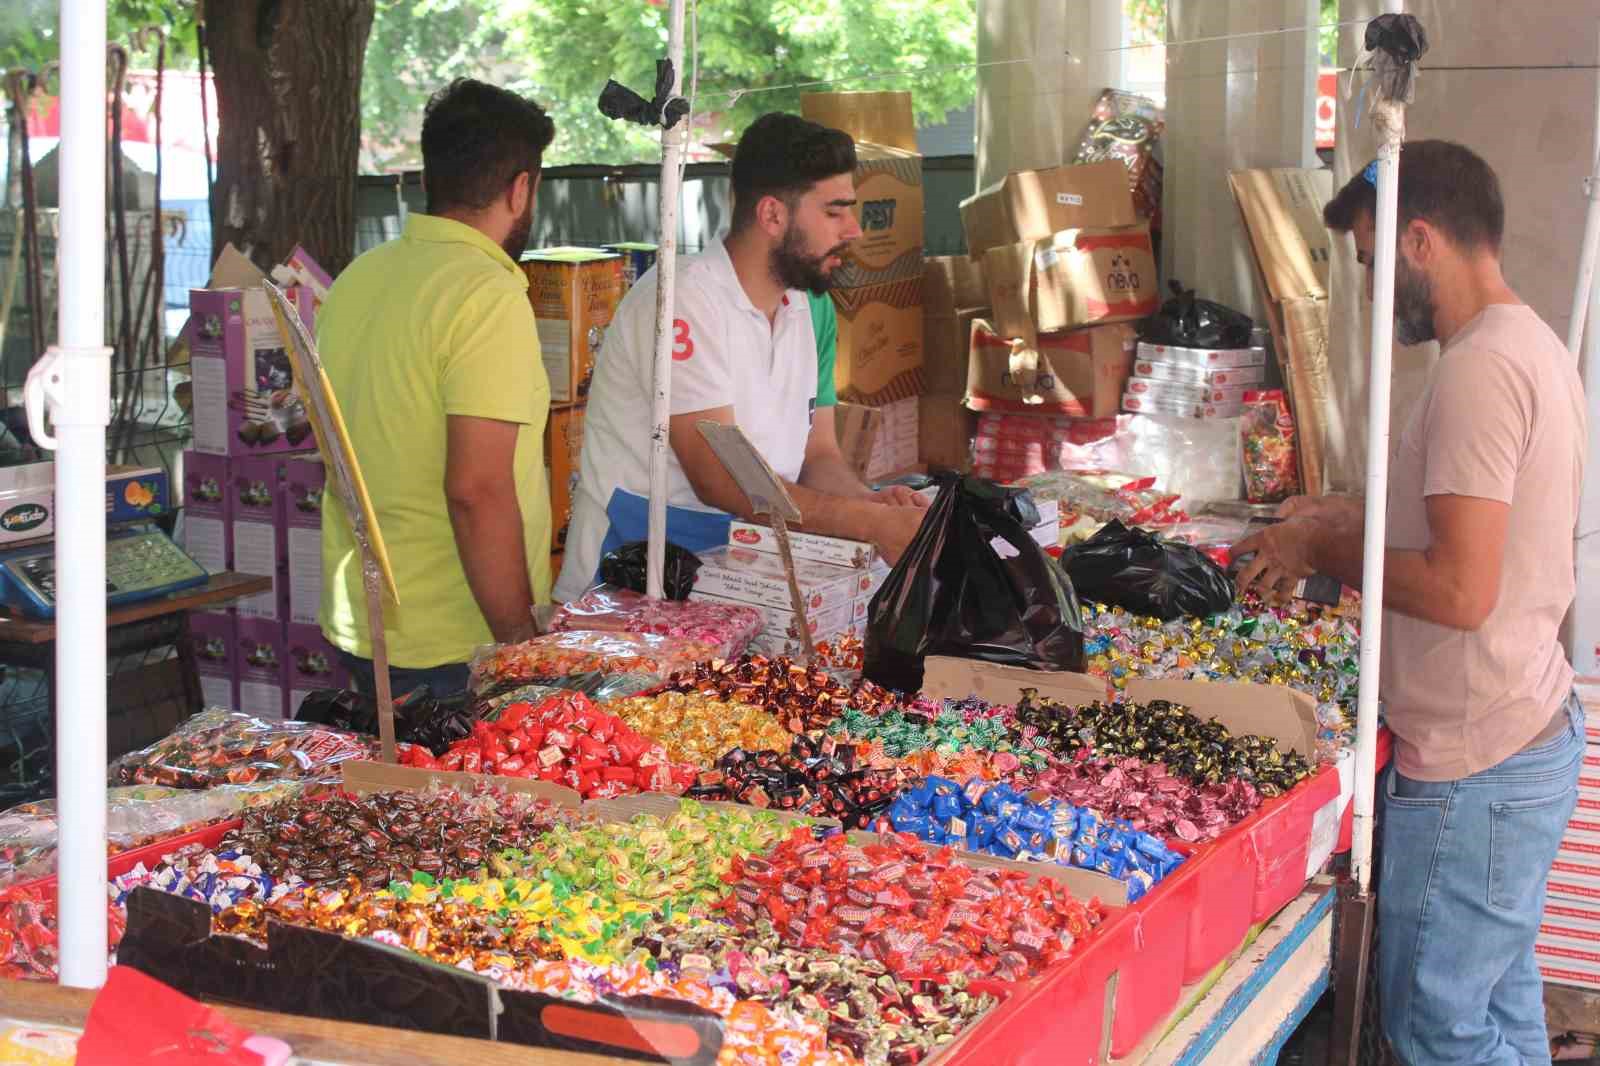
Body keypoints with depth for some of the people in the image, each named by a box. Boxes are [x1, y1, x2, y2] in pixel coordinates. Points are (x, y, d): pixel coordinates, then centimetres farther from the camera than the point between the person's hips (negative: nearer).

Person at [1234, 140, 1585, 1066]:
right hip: (1537, 731, 10)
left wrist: (1324, 552, -13)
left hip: (1474, 769, -10)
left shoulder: (1481, 370, -22)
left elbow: (1459, 591, -27)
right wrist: (1361, 522, 13)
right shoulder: (1536, 347, 10)